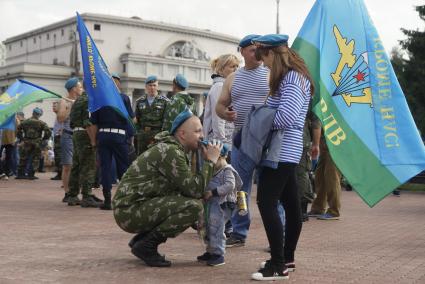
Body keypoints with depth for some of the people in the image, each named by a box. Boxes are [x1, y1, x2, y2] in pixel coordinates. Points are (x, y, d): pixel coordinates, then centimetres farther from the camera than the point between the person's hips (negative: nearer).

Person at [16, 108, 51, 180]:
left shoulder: (25, 122, 5)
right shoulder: (41, 123, -5)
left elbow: (18, 131, 8)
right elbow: (48, 132, -13)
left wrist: (21, 139, 16)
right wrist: (43, 139, 2)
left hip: (26, 143, 3)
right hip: (36, 144, -3)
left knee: (23, 158, 13)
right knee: (34, 160, 5)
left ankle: (20, 174, 14)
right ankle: (31, 175, 2)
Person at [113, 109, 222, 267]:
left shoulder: (173, 150, 16)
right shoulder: (169, 151, -16)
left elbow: (187, 186, 14)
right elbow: (194, 190, -20)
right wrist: (210, 161, -11)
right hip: (129, 210, -10)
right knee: (193, 206, -21)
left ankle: (141, 239, 13)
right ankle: (147, 245, -11)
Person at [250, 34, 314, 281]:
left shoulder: (292, 78, -15)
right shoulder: (291, 77, 16)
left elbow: (286, 117, -25)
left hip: (282, 150, -10)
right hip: (286, 150, 10)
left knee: (266, 203, -11)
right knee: (290, 204, 14)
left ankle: (278, 265, -9)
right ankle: (287, 258, 24)